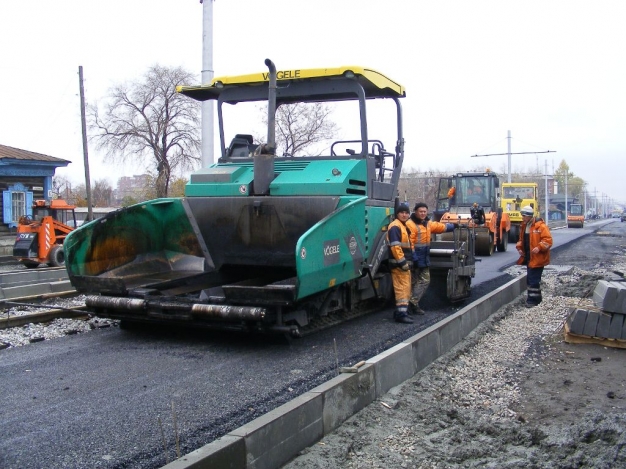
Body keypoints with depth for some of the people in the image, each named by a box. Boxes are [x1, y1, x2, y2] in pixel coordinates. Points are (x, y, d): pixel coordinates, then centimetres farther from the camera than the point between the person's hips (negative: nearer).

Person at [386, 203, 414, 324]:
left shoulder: (404, 226, 20)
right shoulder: (395, 227, -13)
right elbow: (395, 246, -22)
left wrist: (408, 262, 21)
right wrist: (402, 262, -24)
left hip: (405, 263, 10)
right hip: (399, 264, -10)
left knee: (406, 288, 15)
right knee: (402, 288, -12)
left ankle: (401, 311, 23)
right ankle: (401, 313, -13)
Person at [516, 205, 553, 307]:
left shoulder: (540, 226, -15)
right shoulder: (524, 226, 11)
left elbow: (548, 240, -17)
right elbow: (521, 239, 24)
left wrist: (539, 247, -28)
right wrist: (519, 248, 7)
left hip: (537, 258, -9)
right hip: (528, 257, 9)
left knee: (533, 279, -8)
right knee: (530, 278, 15)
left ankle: (533, 299, -1)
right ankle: (535, 298, 27)